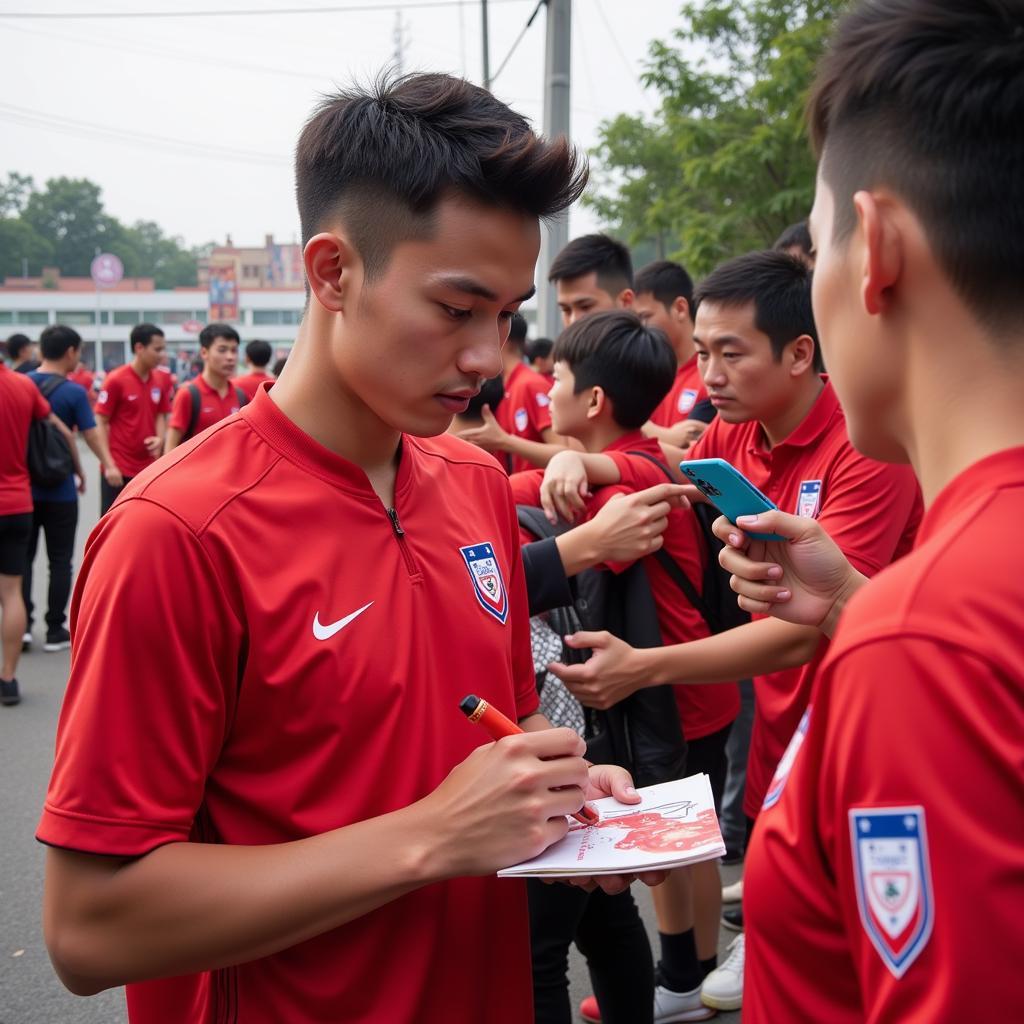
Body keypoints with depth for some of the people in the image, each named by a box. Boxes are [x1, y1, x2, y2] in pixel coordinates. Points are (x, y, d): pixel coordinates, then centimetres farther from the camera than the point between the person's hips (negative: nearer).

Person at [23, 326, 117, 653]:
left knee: (22, 557, 13)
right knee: (60, 561, 6)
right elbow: (91, 436, -10)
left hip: (23, 487, 4)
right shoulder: (74, 392, -12)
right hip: (60, 491, -3)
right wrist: (108, 466, 3)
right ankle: (55, 630, 9)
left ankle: (23, 626, 10)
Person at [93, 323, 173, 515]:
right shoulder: (116, 380, -10)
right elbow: (101, 423, -7)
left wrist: (160, 438, -7)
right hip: (119, 470, -5)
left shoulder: (161, 380, 5)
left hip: (149, 468, 5)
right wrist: (109, 465, -13)